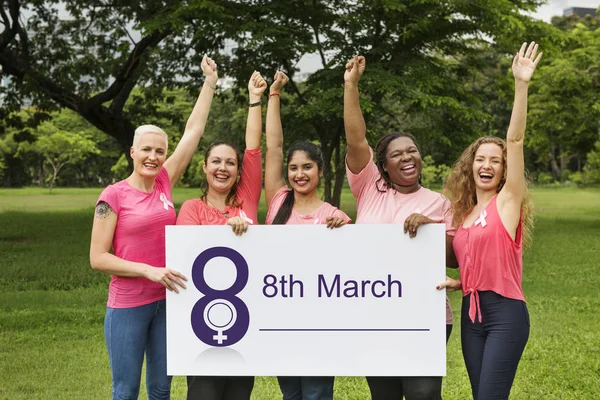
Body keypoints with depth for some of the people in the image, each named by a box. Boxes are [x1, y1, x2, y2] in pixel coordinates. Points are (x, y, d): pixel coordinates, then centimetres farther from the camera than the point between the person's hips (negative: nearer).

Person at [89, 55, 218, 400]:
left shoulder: (164, 183, 3)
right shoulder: (114, 196, -9)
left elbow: (194, 131, 5)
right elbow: (98, 258, -10)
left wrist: (210, 81, 8)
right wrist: (149, 270, -17)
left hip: (166, 300, 5)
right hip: (128, 305, -5)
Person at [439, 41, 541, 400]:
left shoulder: (508, 202, -3)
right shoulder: (465, 213, 14)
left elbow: (516, 140, -14)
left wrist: (522, 85, -23)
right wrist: (456, 283, 2)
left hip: (506, 313, -7)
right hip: (472, 312, 7)